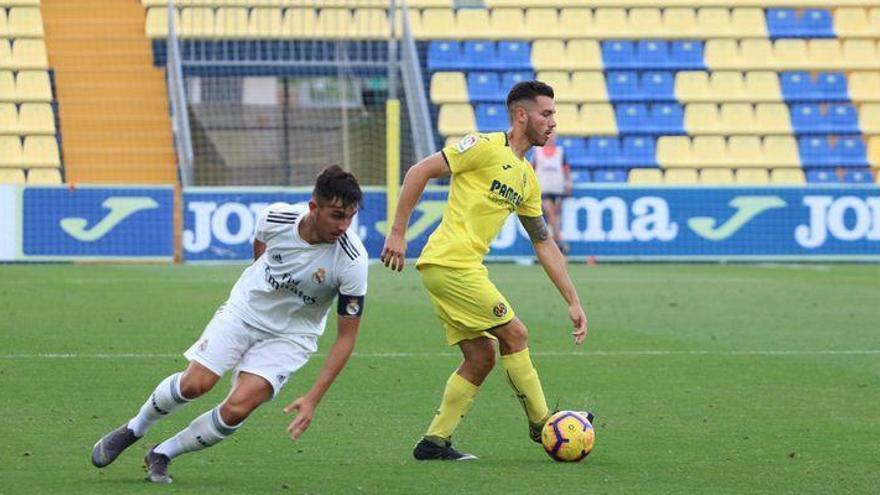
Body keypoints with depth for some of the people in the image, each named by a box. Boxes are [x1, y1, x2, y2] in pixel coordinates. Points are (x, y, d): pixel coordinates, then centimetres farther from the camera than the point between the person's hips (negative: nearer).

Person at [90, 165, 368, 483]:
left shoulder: (352, 261, -28)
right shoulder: (276, 218, -21)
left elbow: (346, 336, -20)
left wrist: (313, 398, -25)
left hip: (290, 335, -2)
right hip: (244, 309, 2)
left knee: (237, 409, -18)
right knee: (195, 383, -12)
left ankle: (162, 455, 5)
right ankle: (133, 430, 17)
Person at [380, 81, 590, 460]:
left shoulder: (527, 179, 18)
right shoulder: (487, 147, -8)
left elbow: (544, 244, 21)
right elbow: (420, 172, -11)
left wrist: (572, 301, 16)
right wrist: (398, 233, -15)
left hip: (466, 268, 9)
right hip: (451, 262, -9)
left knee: (482, 357, 7)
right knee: (514, 334, -6)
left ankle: (435, 442, 9)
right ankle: (542, 425, 4)